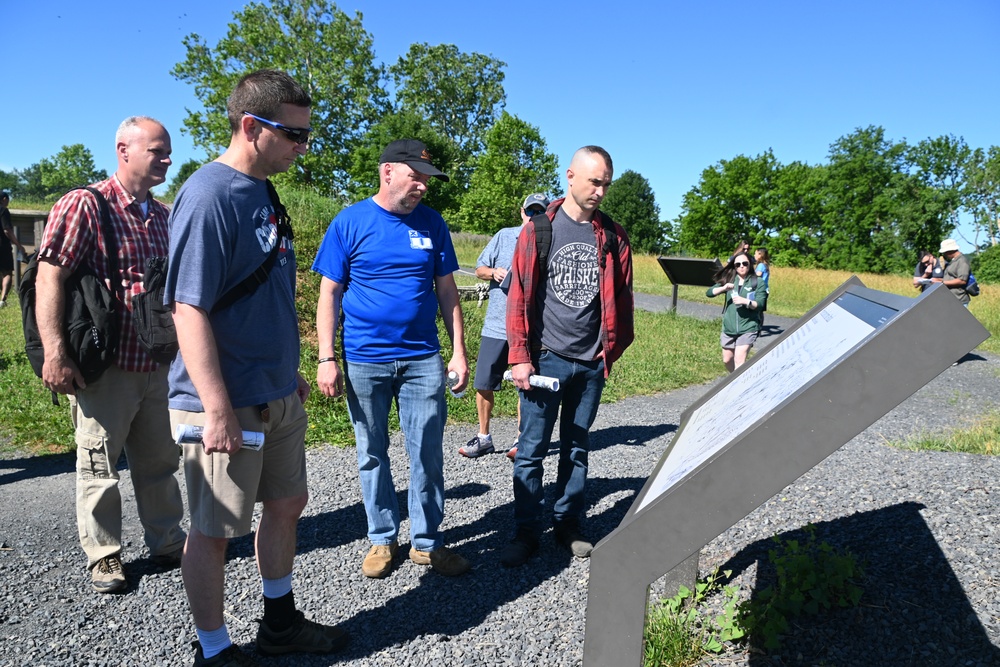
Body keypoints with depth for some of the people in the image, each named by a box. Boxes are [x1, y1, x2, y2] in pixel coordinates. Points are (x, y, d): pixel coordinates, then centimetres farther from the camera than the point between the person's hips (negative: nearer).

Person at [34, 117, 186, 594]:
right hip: (104, 368, -6)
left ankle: (167, 542, 31)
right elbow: (49, 277, -14)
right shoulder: (85, 205, -9)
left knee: (159, 460, 16)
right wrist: (55, 353, -21)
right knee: (99, 465, 9)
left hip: (158, 365, 6)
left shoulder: (163, 215, 11)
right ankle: (103, 556, 25)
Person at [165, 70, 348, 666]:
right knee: (214, 529, 7)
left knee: (287, 504, 19)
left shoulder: (263, 194, 9)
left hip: (278, 395, 9)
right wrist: (217, 410, -23)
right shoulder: (209, 195, -17)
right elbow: (190, 309, -22)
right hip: (229, 405, -9)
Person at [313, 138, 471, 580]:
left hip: (423, 360, 2)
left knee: (428, 455, 6)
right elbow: (329, 295, -1)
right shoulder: (350, 222, -2)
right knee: (372, 455, 11)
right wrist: (327, 359, -7)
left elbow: (447, 291, 8)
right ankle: (383, 539, 28)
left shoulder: (431, 223, 5)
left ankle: (426, 541, 22)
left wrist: (459, 352, 3)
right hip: (364, 361, -1)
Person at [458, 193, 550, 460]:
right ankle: (483, 437, 22)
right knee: (483, 384, 6)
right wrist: (493, 272, -9)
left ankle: (521, 439, 22)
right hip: (495, 325, 2)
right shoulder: (504, 236, 7)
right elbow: (479, 269, 11)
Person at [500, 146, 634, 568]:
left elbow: (621, 297, 11)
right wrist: (520, 356, -9)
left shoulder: (613, 236, 6)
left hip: (591, 363, 3)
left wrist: (614, 348, 7)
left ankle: (569, 525, 28)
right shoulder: (540, 229, -2)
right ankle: (526, 533, 18)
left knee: (577, 449, 14)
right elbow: (520, 295, -4)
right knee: (531, 450, 4)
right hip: (545, 359, -2)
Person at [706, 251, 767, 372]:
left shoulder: (757, 282, -1)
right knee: (727, 360, 15)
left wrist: (745, 301, -27)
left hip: (748, 327, -4)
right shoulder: (729, 280, 7)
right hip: (729, 327, 4)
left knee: (739, 360, -17)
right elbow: (708, 292, 0)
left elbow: (760, 304, -8)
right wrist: (723, 288, -18)